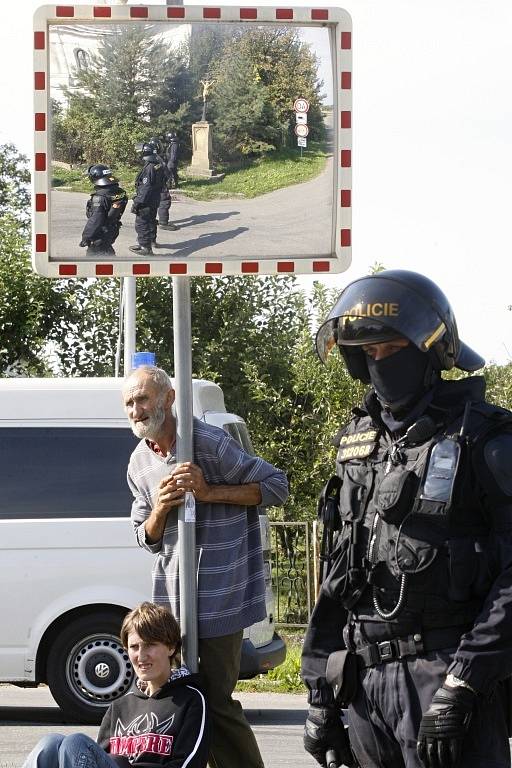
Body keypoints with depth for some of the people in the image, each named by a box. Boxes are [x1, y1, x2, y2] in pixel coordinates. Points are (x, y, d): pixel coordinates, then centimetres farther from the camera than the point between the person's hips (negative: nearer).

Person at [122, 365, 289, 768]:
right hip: (172, 596, 7)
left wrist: (209, 492, -17)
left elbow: (277, 485, -7)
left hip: (218, 594, -7)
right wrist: (160, 509, -8)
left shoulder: (210, 442, -10)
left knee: (216, 698, -8)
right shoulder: (139, 463, 11)